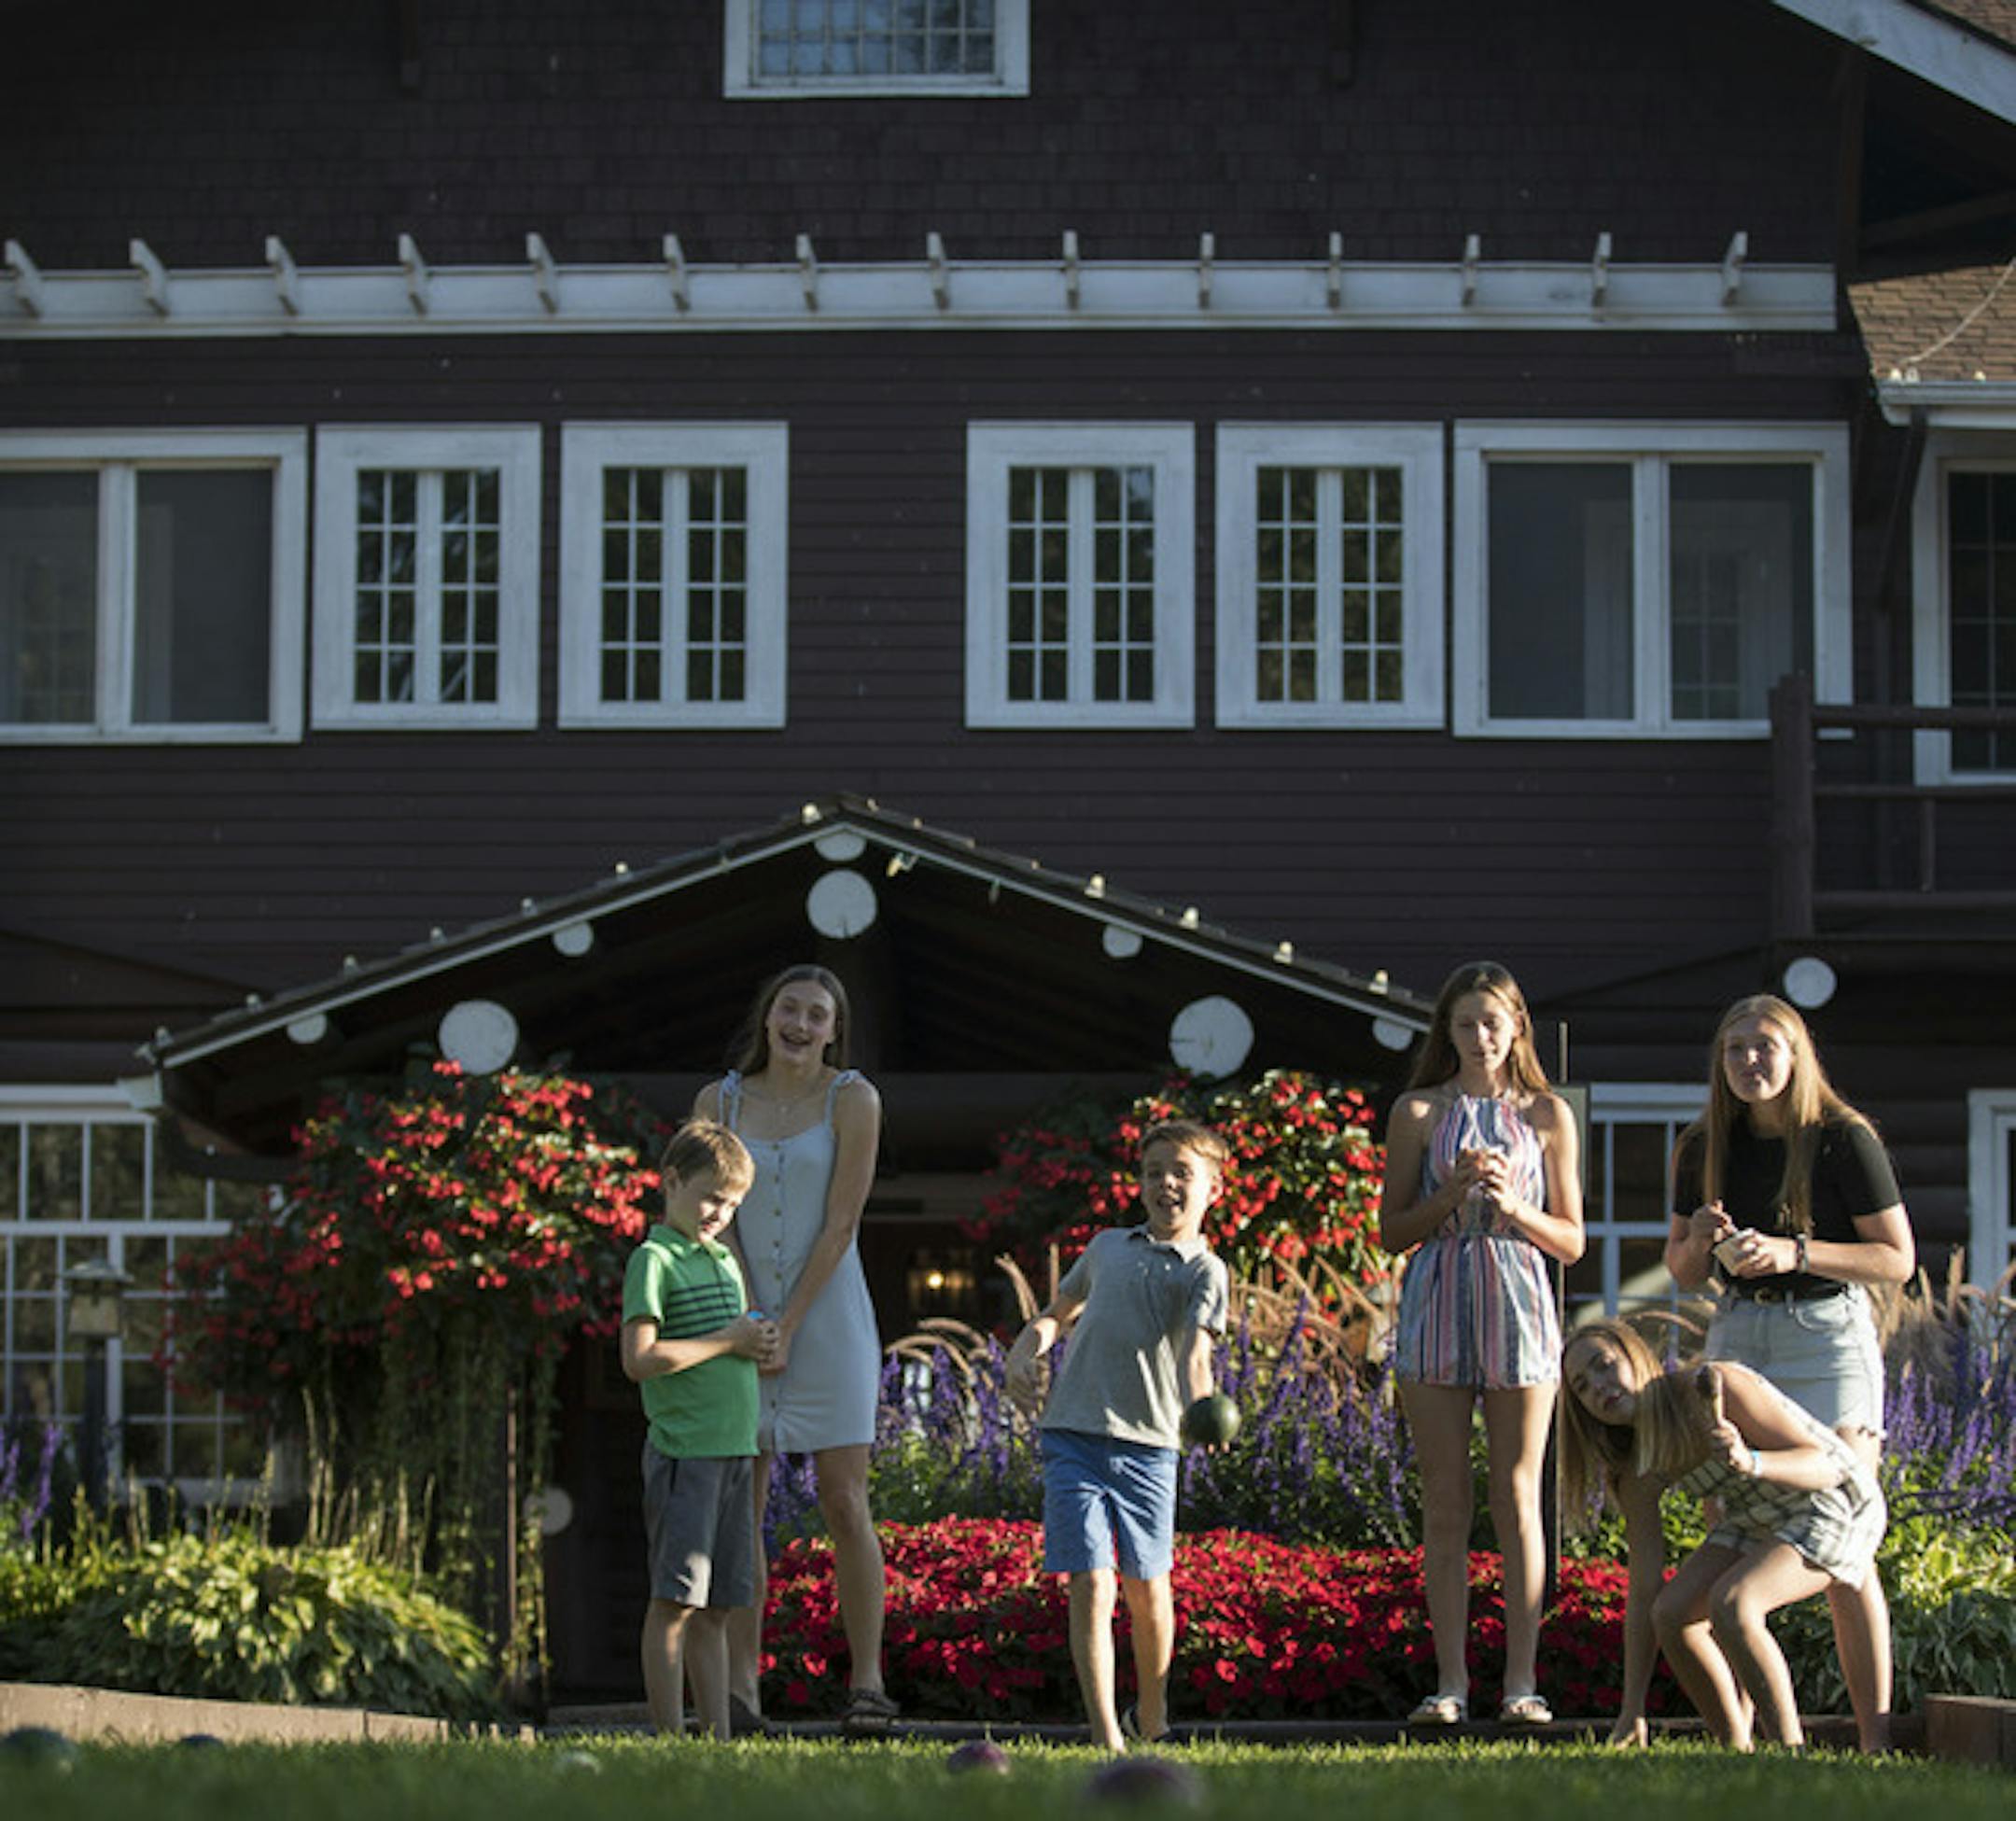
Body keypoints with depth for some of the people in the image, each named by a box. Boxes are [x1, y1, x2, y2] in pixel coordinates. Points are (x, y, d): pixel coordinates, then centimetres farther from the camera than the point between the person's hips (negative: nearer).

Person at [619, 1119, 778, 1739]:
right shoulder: (655, 1260, -6)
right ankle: (670, 1740, -7)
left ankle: (719, 1738, 10)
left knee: (715, 1609, 9)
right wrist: (727, 1342, -13)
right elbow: (639, 1360, -16)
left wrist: (760, 1341, 8)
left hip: (734, 1452, 8)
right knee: (676, 1601, -7)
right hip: (683, 1451, -8)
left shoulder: (726, 1261, 18)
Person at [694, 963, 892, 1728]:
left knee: (844, 1501, -7)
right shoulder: (718, 1102, 4)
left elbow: (841, 1223, -8)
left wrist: (788, 1326, -12)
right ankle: (740, 1688, 1)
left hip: (828, 1316, -2)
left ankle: (867, 1680, -2)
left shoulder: (853, 1100, -4)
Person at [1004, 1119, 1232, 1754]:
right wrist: (1026, 1353, 9)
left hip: (1147, 1445, -2)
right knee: (1091, 1585, -9)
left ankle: (1150, 1719, 31)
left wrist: (1200, 1404, -36)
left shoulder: (1205, 1271, 3)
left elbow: (1195, 1348, -15)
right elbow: (1058, 1314, 30)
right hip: (1073, 1438, 2)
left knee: (1147, 1586, 7)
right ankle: (1105, 1737, -12)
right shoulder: (1107, 1246, 16)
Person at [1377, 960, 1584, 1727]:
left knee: (1517, 1499, -1)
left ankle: (1521, 1680, 2)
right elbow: (1393, 1231, 5)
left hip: (1517, 1304, 0)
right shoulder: (1419, 1112, 7)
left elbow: (1571, 1241, 8)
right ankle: (1450, 1680, 3)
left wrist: (1516, 1208, -10)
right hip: (1438, 1305, 0)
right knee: (1445, 1502, 1)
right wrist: (1453, 1191, -10)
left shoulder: (1547, 1115, 7)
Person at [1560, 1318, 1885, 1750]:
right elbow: (1643, 1593, -5)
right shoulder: (1639, 1473, -8)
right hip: (1756, 1519, 7)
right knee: (1673, 1614, -12)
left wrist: (1751, 1463, -45)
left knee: (1730, 1605, -28)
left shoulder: (1715, 1386, -27)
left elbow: (1825, 1466, -25)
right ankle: (1738, 1753, 2)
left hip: (1835, 1504, -7)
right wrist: (1632, 1710, -8)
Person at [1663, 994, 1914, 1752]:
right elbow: (1683, 1273, 15)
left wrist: (1794, 1252, -18)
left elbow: (1898, 1259, -7)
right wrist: (1700, 1241, -8)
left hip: (1828, 1335, -5)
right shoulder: (1705, 1149, 7)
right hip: (1737, 1336, 5)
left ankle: (1876, 1736, -5)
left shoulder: (1843, 1141, -7)